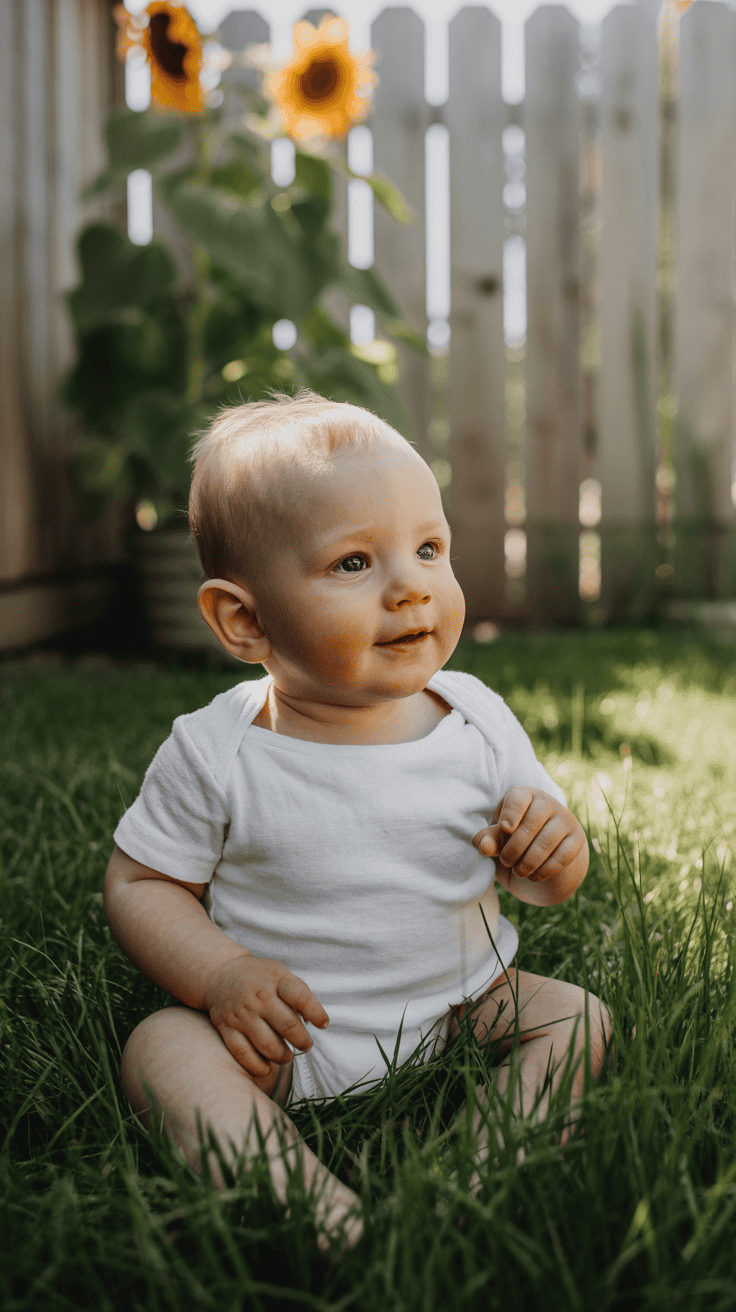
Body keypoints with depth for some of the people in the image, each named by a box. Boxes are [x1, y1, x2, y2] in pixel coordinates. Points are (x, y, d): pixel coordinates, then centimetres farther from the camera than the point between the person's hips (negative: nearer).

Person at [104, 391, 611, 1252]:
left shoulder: (478, 720, -6)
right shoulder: (215, 753, -14)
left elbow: (538, 881, 5)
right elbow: (137, 885, -4)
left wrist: (553, 852, -20)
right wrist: (220, 973, -22)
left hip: (459, 1013, 3)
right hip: (284, 1034, -2)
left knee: (576, 1015, -12)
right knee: (163, 1045, -25)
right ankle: (316, 1215, -37)